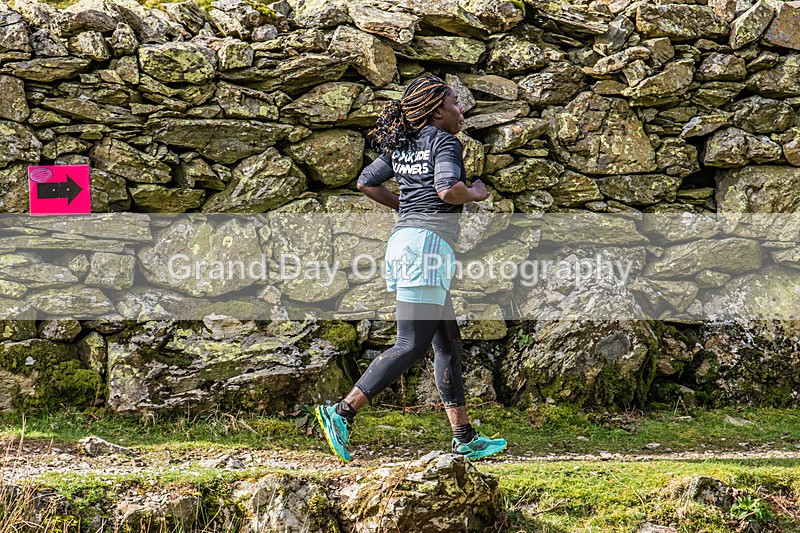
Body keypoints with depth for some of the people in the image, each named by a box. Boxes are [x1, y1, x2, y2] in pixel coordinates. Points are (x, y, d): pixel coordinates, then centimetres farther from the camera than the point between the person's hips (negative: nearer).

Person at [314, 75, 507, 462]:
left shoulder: (402, 145, 17)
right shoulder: (445, 141, -6)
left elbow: (366, 183, 21)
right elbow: (449, 189, -21)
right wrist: (475, 194, -1)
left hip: (404, 237, 10)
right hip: (428, 241, -10)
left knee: (448, 343, 12)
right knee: (412, 346, -10)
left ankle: (464, 438, 15)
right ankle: (342, 413, -14)